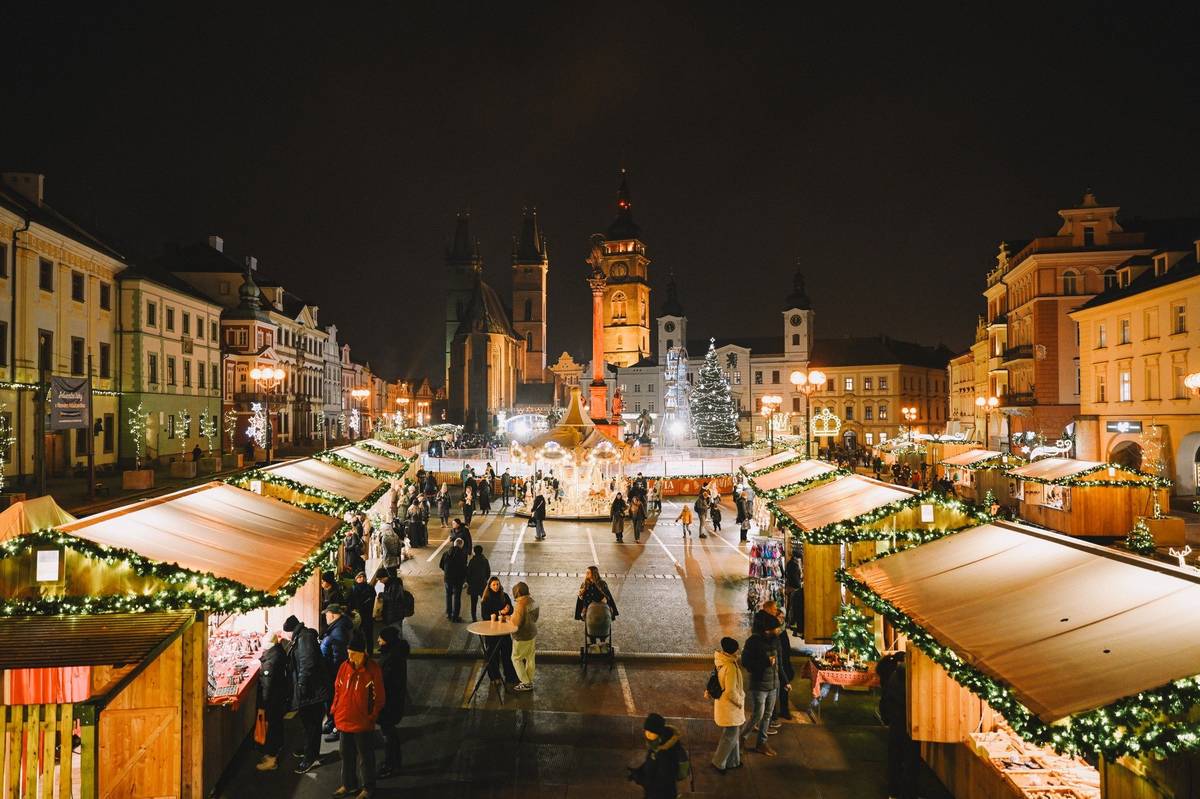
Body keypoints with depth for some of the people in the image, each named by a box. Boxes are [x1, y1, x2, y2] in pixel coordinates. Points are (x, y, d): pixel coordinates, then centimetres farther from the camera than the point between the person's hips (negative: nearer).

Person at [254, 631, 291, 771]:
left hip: (272, 699, -9)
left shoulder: (270, 661, -29)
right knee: (277, 722, 25)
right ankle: (278, 746, 43)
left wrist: (262, 706, -21)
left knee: (270, 726, 3)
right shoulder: (280, 652, -3)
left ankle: (271, 757, 13)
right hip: (281, 695, 9)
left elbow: (267, 686, -26)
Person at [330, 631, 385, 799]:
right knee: (346, 754, 19)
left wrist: (371, 716, -9)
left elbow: (379, 697, -10)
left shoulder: (373, 669, -16)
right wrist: (336, 709, 5)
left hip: (363, 723, -5)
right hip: (344, 721, 5)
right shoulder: (344, 667, -2)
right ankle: (349, 785, 37)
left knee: (365, 756, 9)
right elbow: (337, 690, 10)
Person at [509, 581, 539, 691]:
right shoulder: (533, 602, 1)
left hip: (523, 637, -8)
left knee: (516, 659, 6)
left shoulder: (521, 604, -25)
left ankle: (525, 683, 6)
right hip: (532, 633, 8)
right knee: (530, 658, 15)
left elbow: (515, 623, -23)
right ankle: (529, 681, 25)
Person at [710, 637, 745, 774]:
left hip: (726, 704, 9)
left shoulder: (722, 661, -1)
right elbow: (731, 691, -29)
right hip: (729, 706, -9)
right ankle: (718, 763, 16)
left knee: (733, 733, 21)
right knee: (730, 736, 5)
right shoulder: (730, 667, -30)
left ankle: (733, 761, 34)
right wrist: (740, 701, -11)